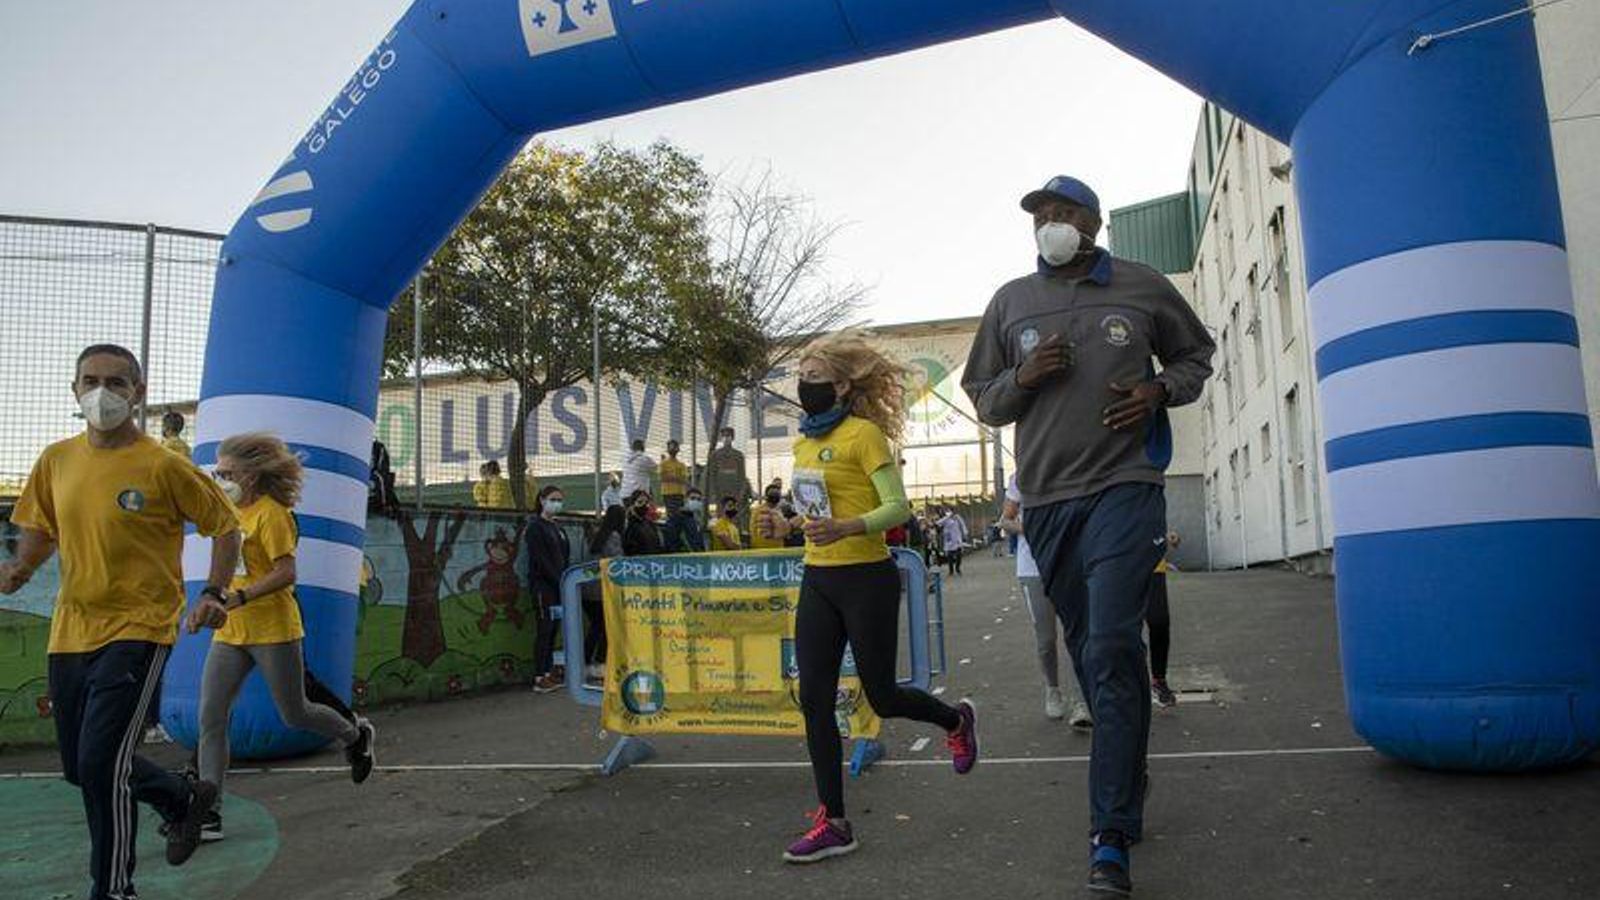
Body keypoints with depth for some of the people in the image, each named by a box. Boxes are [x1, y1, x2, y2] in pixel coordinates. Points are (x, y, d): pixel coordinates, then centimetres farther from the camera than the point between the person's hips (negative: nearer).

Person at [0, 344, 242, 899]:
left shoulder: (164, 467, -11)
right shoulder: (56, 460, 4)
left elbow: (224, 525, -3)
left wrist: (214, 592, -14)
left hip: (138, 629, -7)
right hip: (70, 630, 7)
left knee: (100, 764, -12)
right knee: (78, 766, 16)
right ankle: (183, 800, 41)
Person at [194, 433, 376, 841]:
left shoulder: (271, 513, -13)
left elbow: (285, 572, -20)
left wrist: (238, 598, -27)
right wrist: (208, 605, 12)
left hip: (273, 630, -7)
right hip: (230, 632, 7)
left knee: (294, 715, 6)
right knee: (210, 718, -1)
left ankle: (356, 734, 34)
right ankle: (209, 813, 4)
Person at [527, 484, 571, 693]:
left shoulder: (559, 529, 18)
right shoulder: (536, 528, -5)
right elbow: (540, 560, -13)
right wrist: (560, 580, -15)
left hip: (557, 586, 7)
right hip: (542, 585, -7)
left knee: (552, 630, 7)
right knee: (544, 630, -8)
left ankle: (549, 673, 11)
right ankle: (539, 678, -6)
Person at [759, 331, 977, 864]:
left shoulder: (863, 434, -11)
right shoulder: (804, 442, 12)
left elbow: (897, 507, -16)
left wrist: (845, 529, -31)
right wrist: (788, 526, 4)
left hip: (866, 580, -7)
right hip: (817, 580, 7)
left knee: (882, 697, 5)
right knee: (814, 699, 2)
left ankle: (956, 720, 37)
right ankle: (834, 823, 11)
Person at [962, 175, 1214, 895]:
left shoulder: (1143, 288, 6)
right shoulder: (1010, 302, 11)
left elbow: (1195, 355, 19)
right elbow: (981, 396, 15)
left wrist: (1157, 391, -3)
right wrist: (1021, 380, -7)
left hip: (1125, 489, -3)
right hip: (1047, 498, 3)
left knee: (1109, 652, -14)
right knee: (1095, 652, 12)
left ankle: (1110, 837, -9)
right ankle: (1129, 784, 32)